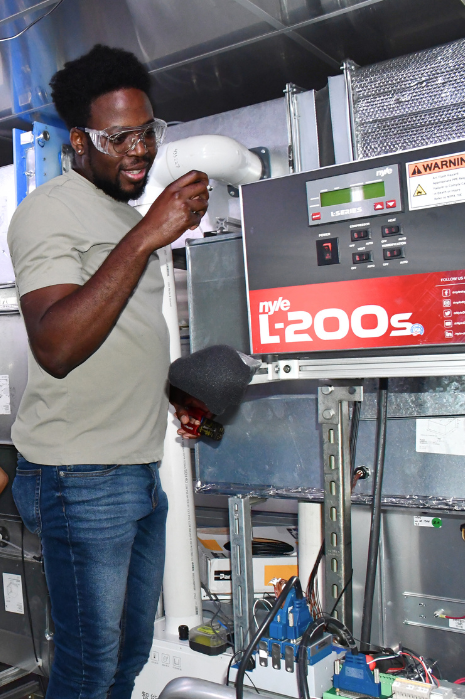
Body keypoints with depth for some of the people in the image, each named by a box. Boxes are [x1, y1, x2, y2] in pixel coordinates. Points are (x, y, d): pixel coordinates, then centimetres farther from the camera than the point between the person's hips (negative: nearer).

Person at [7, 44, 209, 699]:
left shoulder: (129, 214, 17)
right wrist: (147, 237, -30)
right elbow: (56, 347, -28)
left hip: (141, 469, 9)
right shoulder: (51, 210, -11)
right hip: (81, 478, -8)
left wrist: (174, 391, 11)